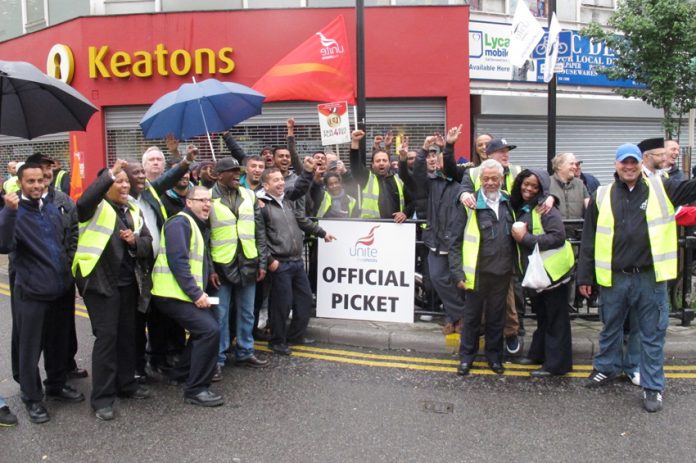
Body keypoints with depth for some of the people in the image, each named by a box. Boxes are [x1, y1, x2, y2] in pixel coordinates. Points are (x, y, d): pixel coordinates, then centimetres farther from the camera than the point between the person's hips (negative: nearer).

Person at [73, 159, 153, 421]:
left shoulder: (133, 211, 12)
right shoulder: (96, 208, -6)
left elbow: (149, 243, 8)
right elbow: (84, 201, -32)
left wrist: (135, 241, -14)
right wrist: (110, 173, -34)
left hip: (128, 282, 7)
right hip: (100, 281, -6)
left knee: (127, 335, 15)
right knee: (106, 336, -6)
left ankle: (126, 383, 30)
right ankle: (102, 397, 4)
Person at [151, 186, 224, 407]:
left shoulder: (199, 225, 19)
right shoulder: (180, 223, -13)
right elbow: (177, 261, -22)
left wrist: (199, 292, 11)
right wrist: (196, 293, -22)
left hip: (186, 294, 10)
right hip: (173, 294, -10)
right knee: (210, 330, -18)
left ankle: (181, 372, 30)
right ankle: (196, 389, -10)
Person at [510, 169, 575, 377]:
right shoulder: (519, 208, 10)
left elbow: (558, 237, -23)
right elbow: (517, 238, 25)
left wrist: (525, 238, -22)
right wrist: (517, 235, 4)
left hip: (552, 270, -8)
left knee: (555, 319, 0)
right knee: (542, 316, 20)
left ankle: (556, 364, 7)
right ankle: (538, 354, 33)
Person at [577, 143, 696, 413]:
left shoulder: (661, 190, 1)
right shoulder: (602, 196, 2)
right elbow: (589, 240, 4)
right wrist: (584, 277, 3)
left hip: (651, 278, -1)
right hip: (614, 278, 1)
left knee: (653, 334, 9)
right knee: (610, 328, 18)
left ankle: (653, 386, 22)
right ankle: (606, 368, 39)